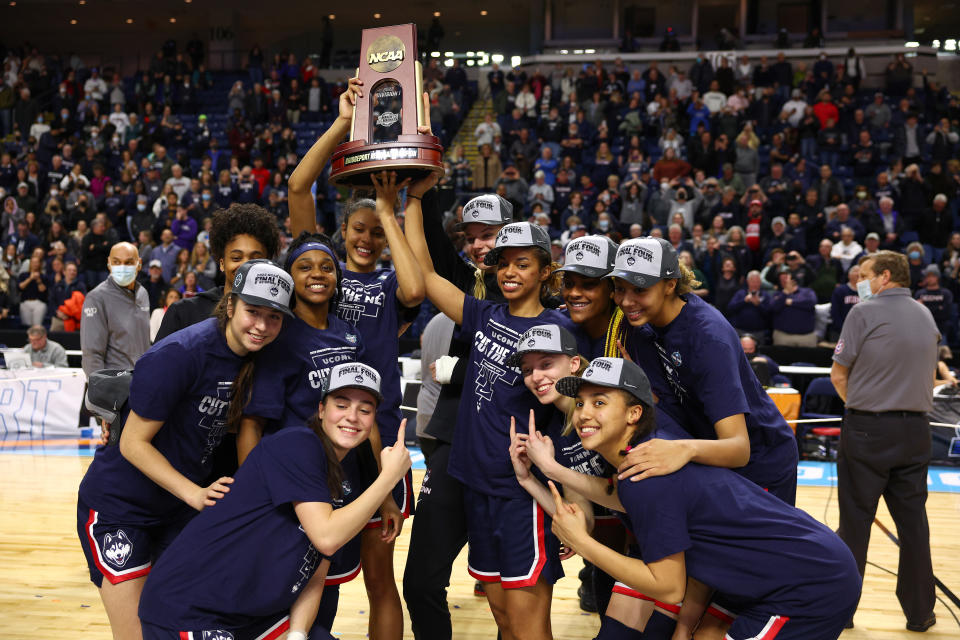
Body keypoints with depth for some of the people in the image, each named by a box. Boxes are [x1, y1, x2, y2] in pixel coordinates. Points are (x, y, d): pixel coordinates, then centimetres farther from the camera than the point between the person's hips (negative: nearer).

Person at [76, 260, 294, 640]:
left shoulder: (254, 361, -4)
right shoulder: (179, 355, -25)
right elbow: (133, 443, -21)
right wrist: (195, 494, -28)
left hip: (180, 512, 7)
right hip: (119, 505, -6)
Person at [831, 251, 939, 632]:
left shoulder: (865, 312, -8)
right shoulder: (926, 316, 12)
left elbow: (839, 375, -7)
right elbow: (926, 373, 18)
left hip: (868, 429, -5)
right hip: (916, 429, 5)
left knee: (855, 521, 3)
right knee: (913, 521, 10)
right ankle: (920, 612, 15)